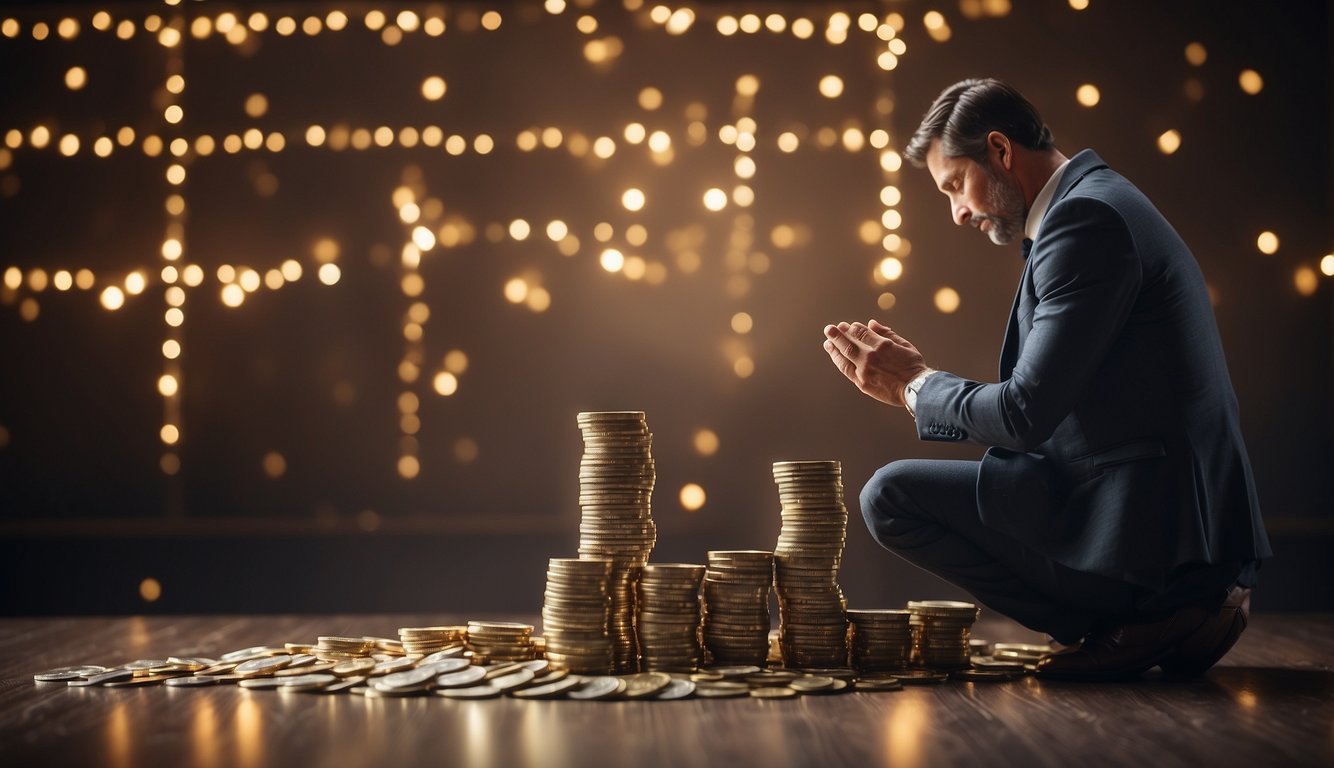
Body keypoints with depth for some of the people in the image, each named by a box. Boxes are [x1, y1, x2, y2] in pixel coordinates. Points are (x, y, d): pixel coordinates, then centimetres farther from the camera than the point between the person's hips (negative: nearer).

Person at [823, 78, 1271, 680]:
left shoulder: (1084, 217, -14)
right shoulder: (1103, 203, 18)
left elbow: (1027, 415, -19)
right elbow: (1045, 408, 18)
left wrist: (915, 386, -2)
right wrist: (918, 376, 15)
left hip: (1145, 529, -11)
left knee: (890, 495, -10)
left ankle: (1124, 624, -5)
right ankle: (1162, 611, 12)